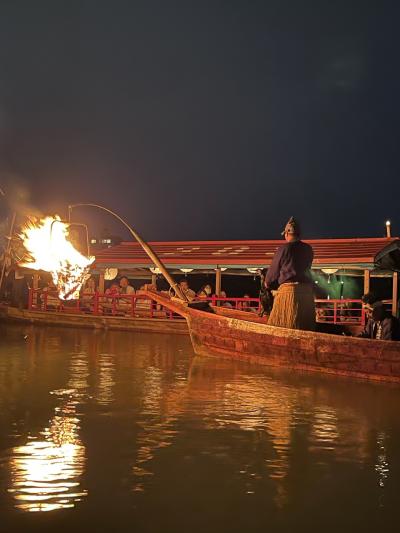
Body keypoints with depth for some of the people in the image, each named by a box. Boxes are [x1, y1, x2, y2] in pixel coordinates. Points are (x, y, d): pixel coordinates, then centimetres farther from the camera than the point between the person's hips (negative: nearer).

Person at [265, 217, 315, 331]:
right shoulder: (308, 249, 9)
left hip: (288, 288, -5)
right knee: (305, 325, 9)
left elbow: (274, 269, 4)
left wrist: (268, 283, 25)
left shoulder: (284, 249, -5)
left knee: (282, 325, -1)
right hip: (307, 290, 5)